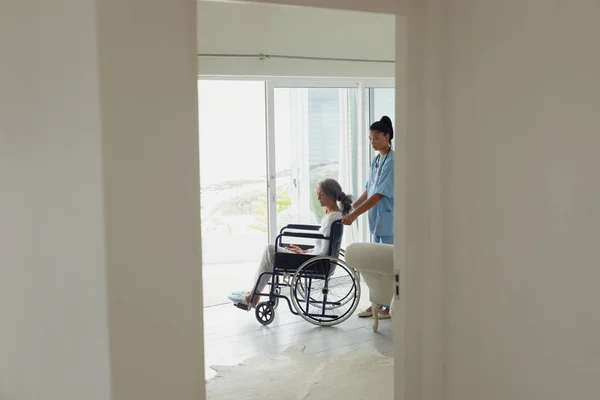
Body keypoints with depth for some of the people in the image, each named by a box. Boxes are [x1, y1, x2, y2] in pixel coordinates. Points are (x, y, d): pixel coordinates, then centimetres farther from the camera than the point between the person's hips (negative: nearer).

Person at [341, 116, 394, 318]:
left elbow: (379, 194, -21)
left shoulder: (392, 161, -16)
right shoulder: (376, 161, 10)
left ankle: (390, 307, 10)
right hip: (376, 220, 8)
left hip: (388, 220, -8)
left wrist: (355, 215, -24)